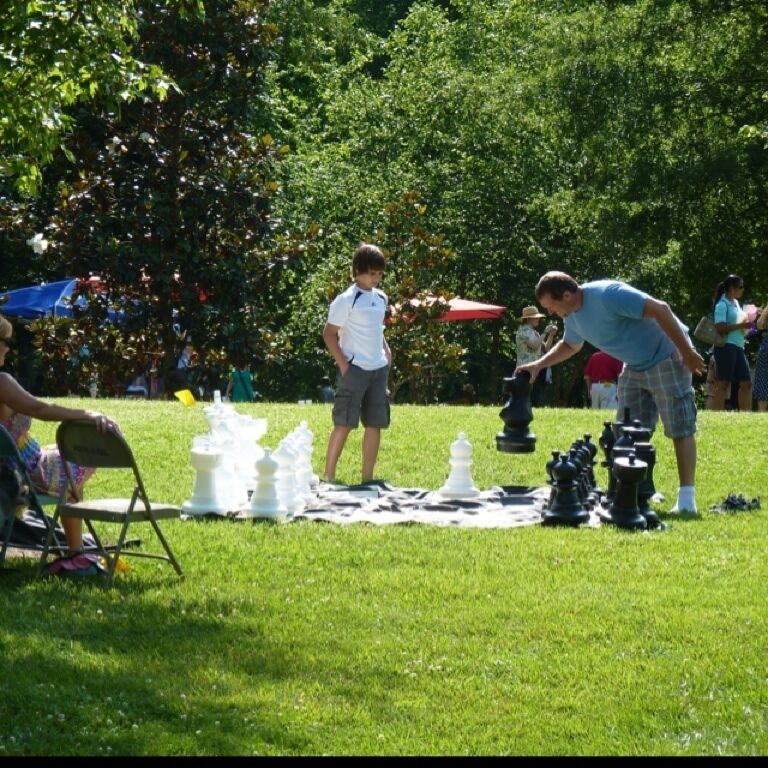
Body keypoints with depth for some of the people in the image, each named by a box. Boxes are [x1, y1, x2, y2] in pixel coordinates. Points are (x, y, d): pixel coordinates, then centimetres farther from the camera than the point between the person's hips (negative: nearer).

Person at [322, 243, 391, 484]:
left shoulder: (381, 298, 12)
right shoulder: (347, 300, -9)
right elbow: (329, 334, -9)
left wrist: (386, 350, 9)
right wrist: (343, 364, -13)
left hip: (379, 369, 7)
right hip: (354, 369, -7)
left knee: (375, 424, 6)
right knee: (344, 423, -6)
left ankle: (367, 477, 11)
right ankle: (329, 476, -2)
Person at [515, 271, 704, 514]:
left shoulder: (608, 295, -27)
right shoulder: (572, 317, 2)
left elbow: (660, 309, -28)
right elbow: (570, 346, 26)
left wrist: (687, 352, -26)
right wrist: (538, 365, 10)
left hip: (666, 356, -9)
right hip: (635, 367, 9)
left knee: (680, 429, -9)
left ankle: (686, 499, -11)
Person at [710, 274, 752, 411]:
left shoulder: (735, 303, 18)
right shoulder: (722, 305, -9)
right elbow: (720, 328, -20)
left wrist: (746, 322, 13)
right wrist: (741, 325, -19)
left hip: (738, 347, 9)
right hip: (726, 347, -9)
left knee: (746, 383, 6)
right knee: (723, 383, -9)